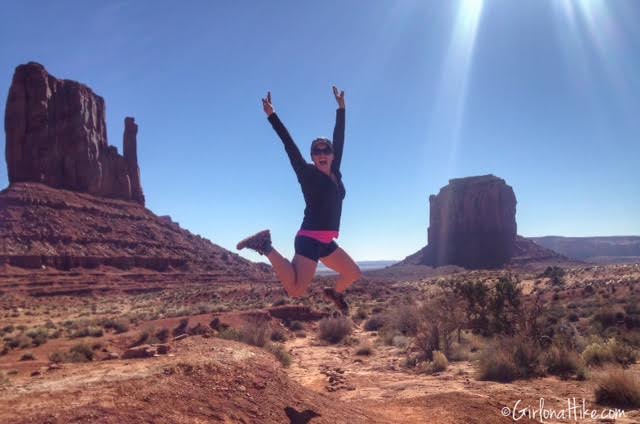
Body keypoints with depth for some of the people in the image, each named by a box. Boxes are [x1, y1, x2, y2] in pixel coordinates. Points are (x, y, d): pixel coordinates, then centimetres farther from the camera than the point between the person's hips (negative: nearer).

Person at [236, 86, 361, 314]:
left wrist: (341, 107, 22)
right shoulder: (308, 174, -5)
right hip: (309, 239, -8)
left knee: (353, 274, 19)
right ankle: (266, 246, -8)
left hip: (326, 242, 8)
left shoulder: (335, 174, 12)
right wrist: (272, 115, -10)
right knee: (296, 290, -22)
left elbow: (339, 139, 17)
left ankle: (335, 292, 46)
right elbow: (290, 145, -8)